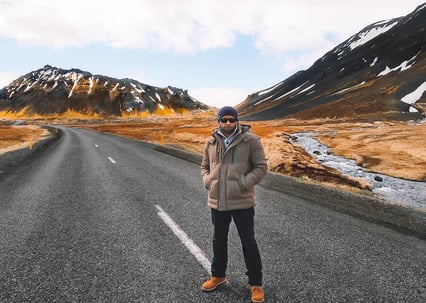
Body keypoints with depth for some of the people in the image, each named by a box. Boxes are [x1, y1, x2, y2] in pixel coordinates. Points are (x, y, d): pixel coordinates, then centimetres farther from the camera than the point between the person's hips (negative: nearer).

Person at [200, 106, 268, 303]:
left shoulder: (250, 140, -9)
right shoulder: (211, 142, 3)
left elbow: (261, 167, -7)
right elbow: (204, 166, 15)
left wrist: (244, 184, -17)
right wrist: (208, 181, -3)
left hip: (242, 201, -4)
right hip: (217, 200, 4)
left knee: (248, 242, 8)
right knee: (219, 240, 20)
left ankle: (256, 283, 26)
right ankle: (218, 275, 41)